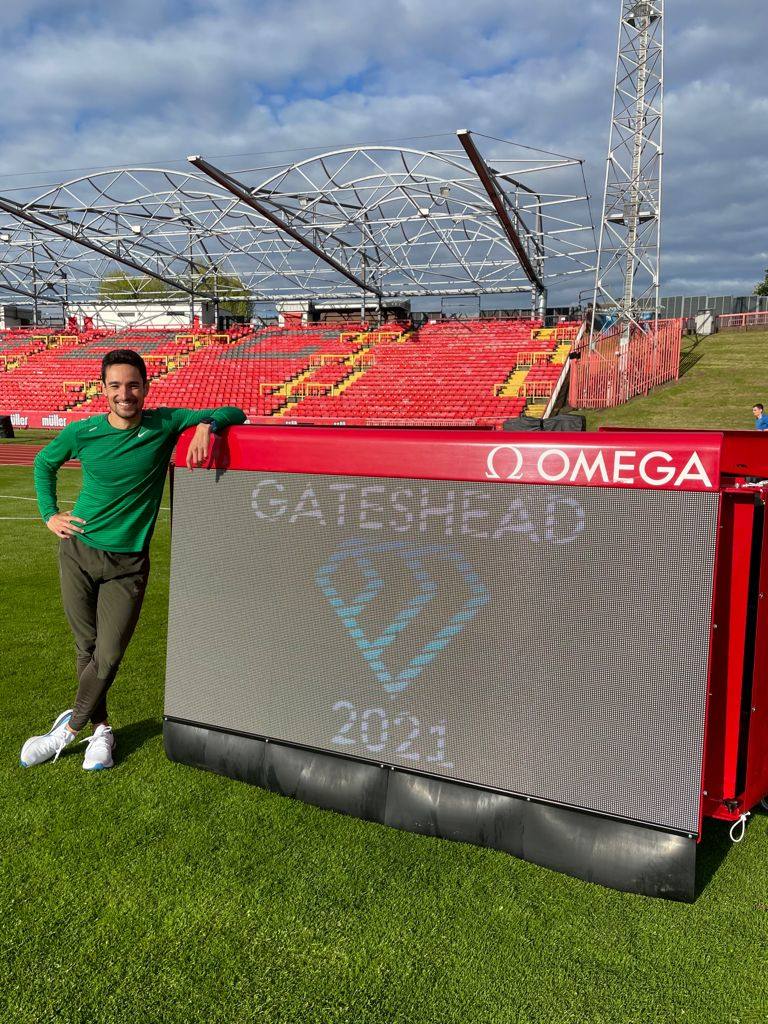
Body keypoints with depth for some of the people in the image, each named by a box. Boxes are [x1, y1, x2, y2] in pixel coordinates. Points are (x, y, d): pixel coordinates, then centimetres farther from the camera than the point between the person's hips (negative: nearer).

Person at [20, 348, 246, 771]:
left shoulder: (165, 425, -9)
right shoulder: (82, 432, -5)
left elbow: (233, 413, -8)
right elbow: (44, 462, 16)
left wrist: (206, 425, -29)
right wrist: (49, 514, 7)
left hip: (127, 563, -1)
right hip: (78, 552, 2)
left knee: (108, 657, -2)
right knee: (87, 649, 9)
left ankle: (69, 728, 19)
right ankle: (100, 728, 27)